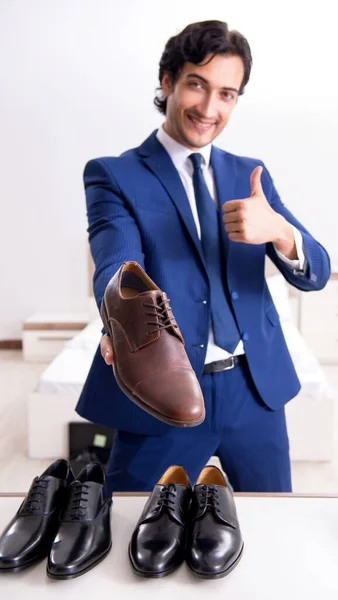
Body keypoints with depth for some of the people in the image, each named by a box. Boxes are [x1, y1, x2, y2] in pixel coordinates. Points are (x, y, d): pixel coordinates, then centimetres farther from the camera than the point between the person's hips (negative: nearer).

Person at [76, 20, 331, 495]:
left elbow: (314, 273, 0)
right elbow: (118, 267, -21)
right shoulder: (114, 175, -4)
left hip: (255, 388, 4)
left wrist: (278, 231, -23)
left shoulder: (250, 174, 9)